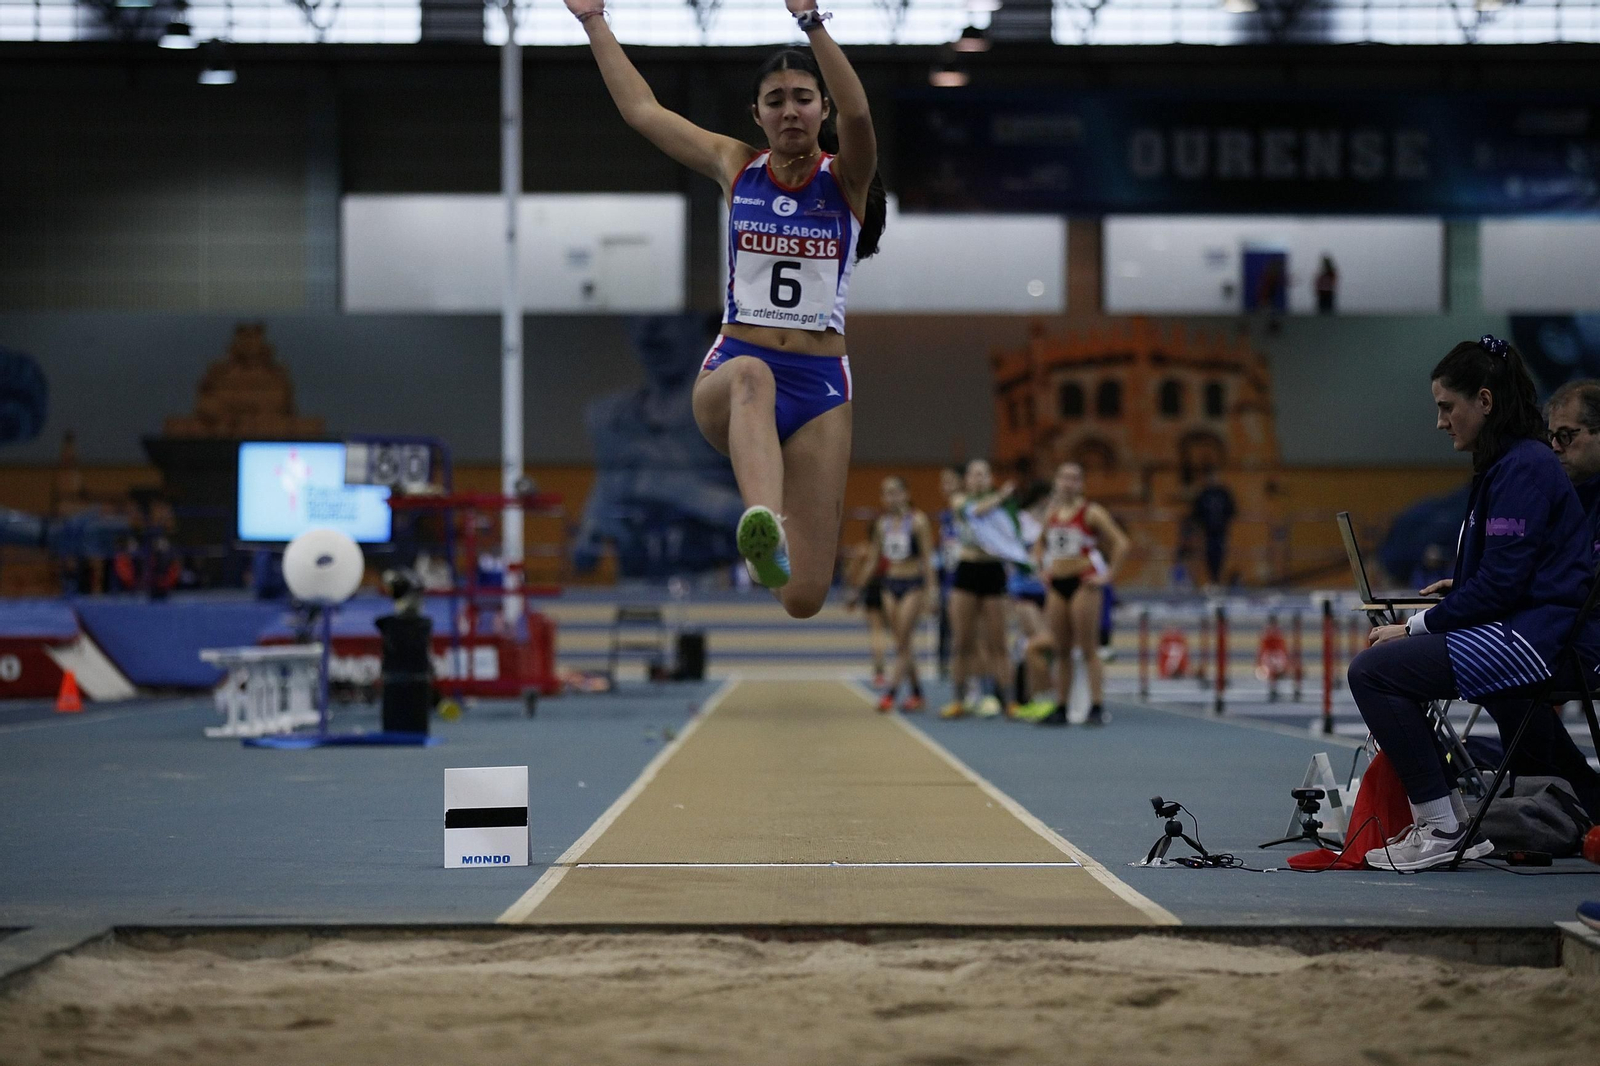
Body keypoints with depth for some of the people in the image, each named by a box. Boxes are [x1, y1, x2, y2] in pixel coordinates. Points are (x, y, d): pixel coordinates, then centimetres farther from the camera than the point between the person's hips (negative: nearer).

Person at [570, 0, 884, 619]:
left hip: (820, 384, 0)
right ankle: (764, 530, -69)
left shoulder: (845, 178, 2)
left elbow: (857, 114, -20)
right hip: (730, 371, 0)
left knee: (804, 598, -7)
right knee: (751, 375, -42)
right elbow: (641, 109, 17)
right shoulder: (736, 168, 10)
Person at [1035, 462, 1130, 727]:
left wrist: (1107, 575, -11)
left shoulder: (1091, 512, -6)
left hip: (1083, 583, -6)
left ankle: (1097, 707, -6)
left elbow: (1121, 543, -10)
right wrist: (1042, 568, 16)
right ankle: (1061, 708, 11)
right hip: (1057, 584, 6)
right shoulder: (1051, 514, 11)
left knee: (1089, 648, -7)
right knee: (1061, 650, 8)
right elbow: (1041, 543, 30)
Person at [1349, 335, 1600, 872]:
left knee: (1373, 671, -20)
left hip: (1543, 638, -11)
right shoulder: (1511, 462, 16)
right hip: (1538, 631, 11)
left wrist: (1419, 626, -14)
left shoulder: (1522, 467, -15)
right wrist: (1458, 587, 13)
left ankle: (1442, 827, -16)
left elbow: (1502, 582, -20)